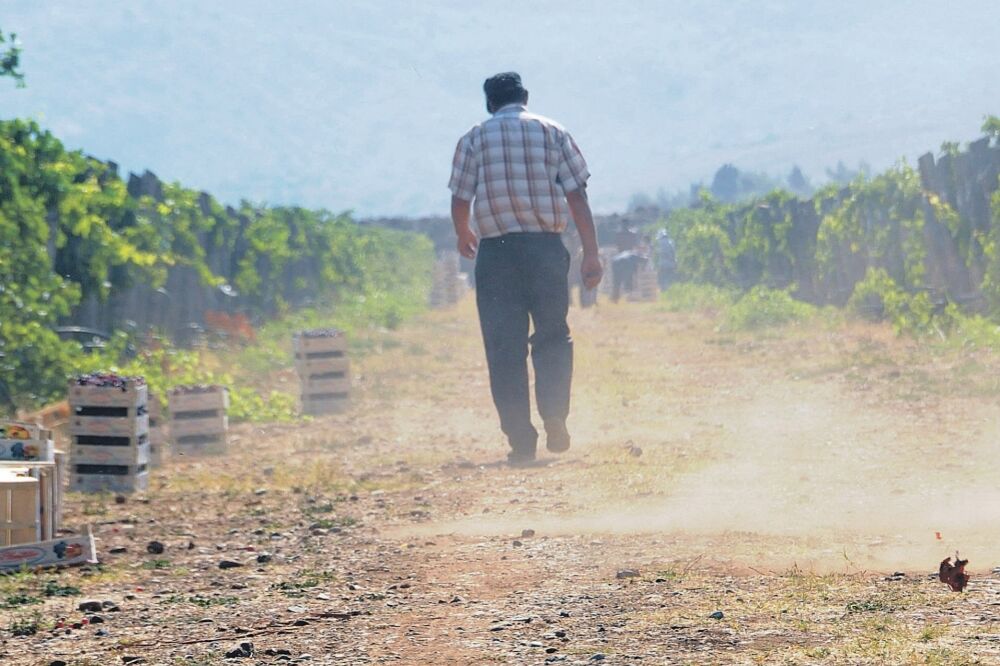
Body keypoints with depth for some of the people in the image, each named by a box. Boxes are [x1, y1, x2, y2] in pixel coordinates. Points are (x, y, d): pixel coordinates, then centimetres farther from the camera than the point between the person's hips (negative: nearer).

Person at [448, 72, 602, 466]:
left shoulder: (474, 140, 5)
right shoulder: (553, 134, 6)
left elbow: (460, 202, 2)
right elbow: (577, 198, 0)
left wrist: (464, 237, 23)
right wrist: (591, 255, 1)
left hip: (495, 252, 0)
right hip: (545, 248, 1)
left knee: (504, 349, 3)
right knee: (553, 338, 15)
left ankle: (521, 441, -1)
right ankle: (555, 421, -2)